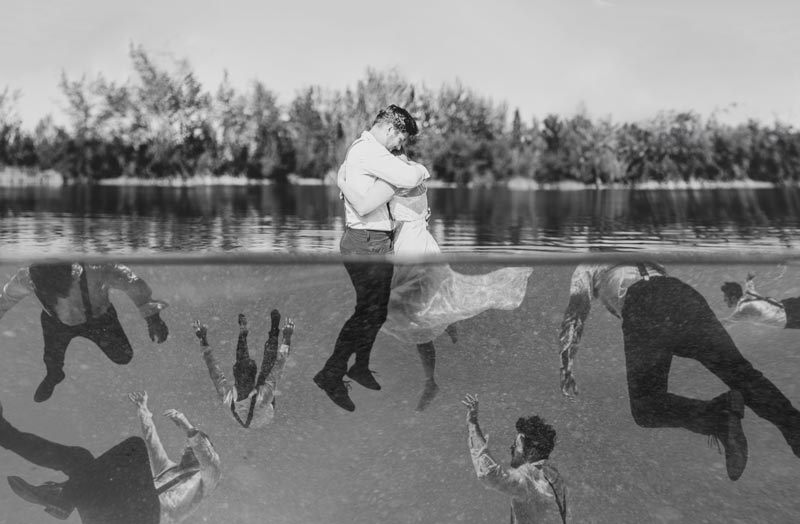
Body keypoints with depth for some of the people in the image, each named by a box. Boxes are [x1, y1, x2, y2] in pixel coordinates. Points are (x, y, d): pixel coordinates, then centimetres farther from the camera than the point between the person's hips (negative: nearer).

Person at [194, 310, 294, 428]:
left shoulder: (227, 398, -44)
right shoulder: (262, 397, -50)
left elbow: (214, 368, -31)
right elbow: (278, 367, -42)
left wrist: (203, 340, -25)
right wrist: (287, 338, -36)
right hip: (264, 419, -2)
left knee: (242, 360, 8)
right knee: (269, 364, -1)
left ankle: (243, 333, 37)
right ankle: (274, 331, 26)